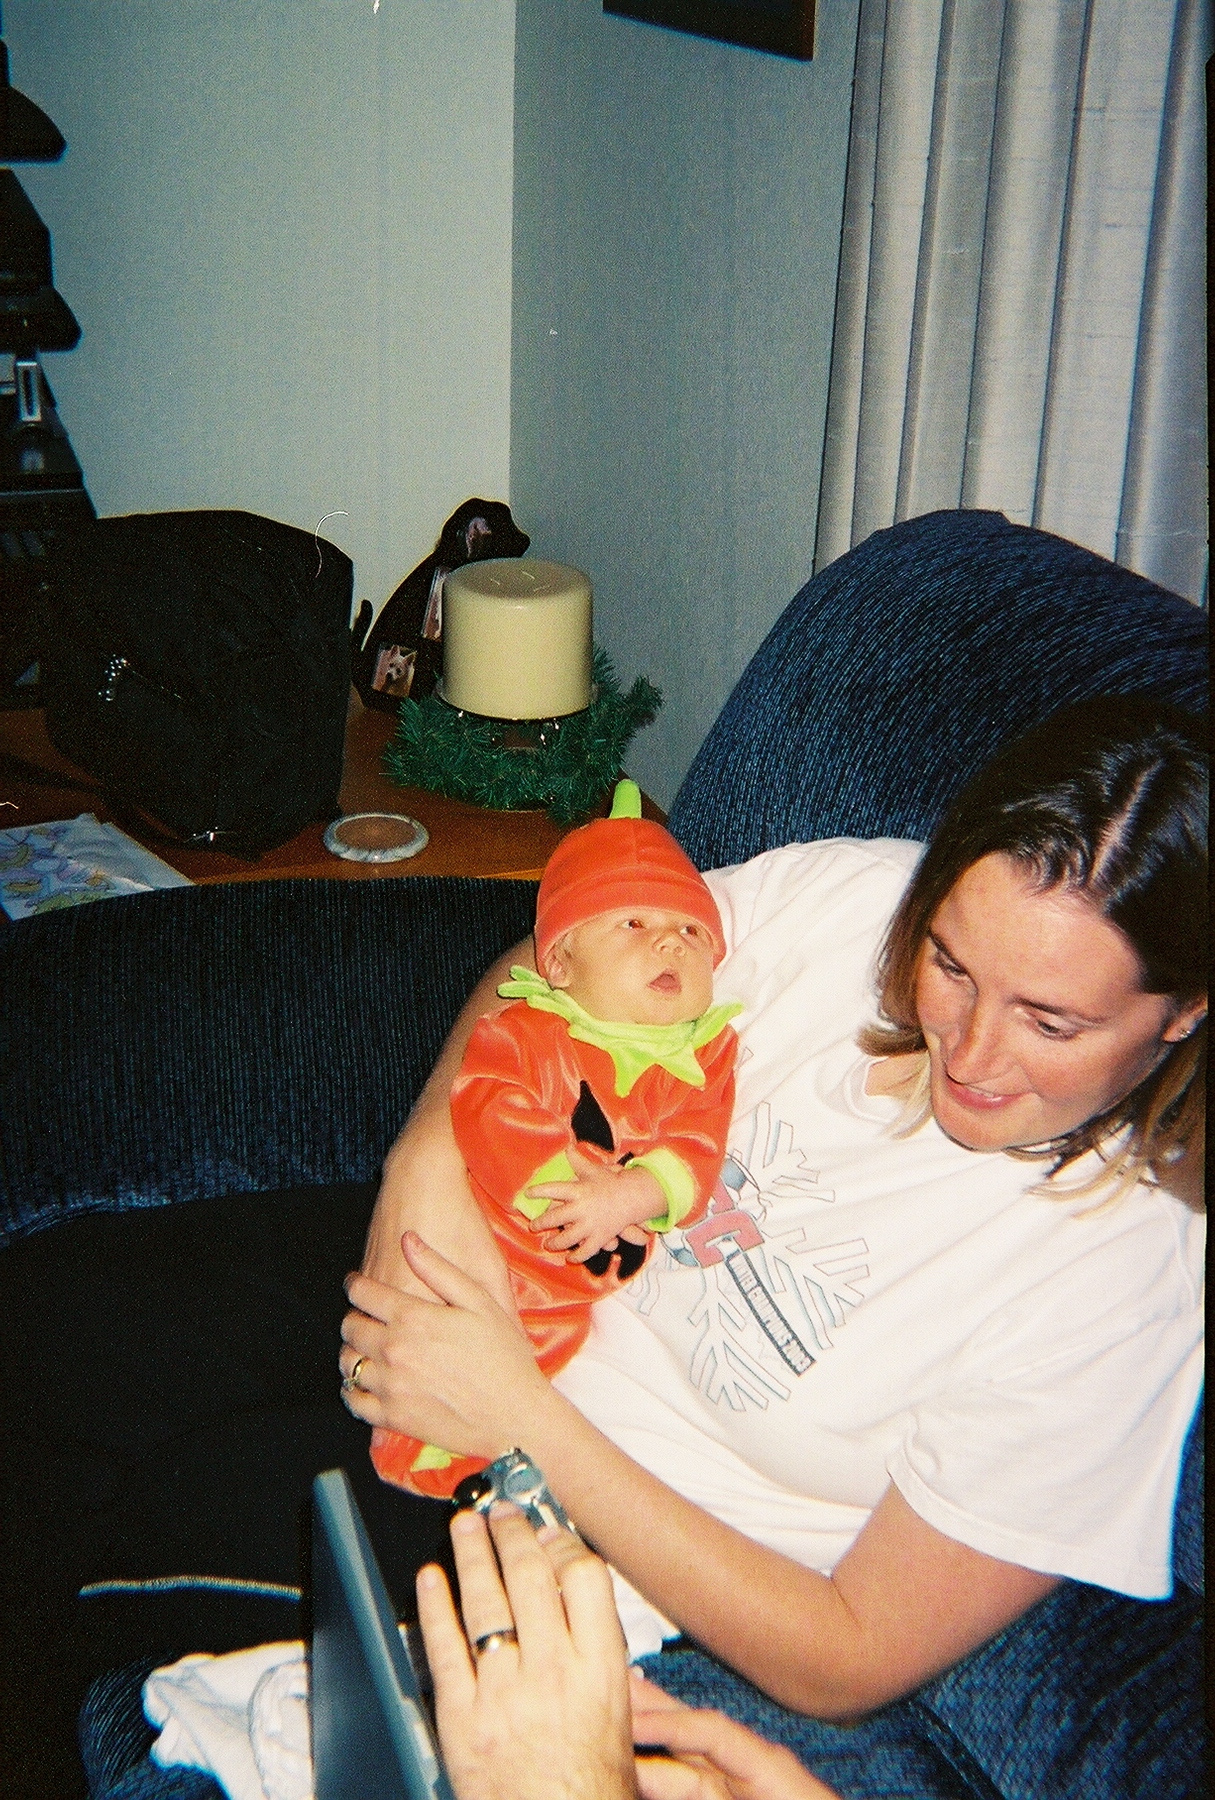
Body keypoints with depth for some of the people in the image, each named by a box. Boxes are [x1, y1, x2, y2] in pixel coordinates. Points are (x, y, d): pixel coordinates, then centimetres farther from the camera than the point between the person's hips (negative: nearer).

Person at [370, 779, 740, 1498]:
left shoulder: (704, 1057, 3)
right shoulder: (525, 1031, -4)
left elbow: (696, 1153, -9)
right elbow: (489, 1110, -18)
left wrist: (628, 1197, -27)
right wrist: (566, 1182, -27)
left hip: (594, 1276, 2)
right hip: (490, 1235, -2)